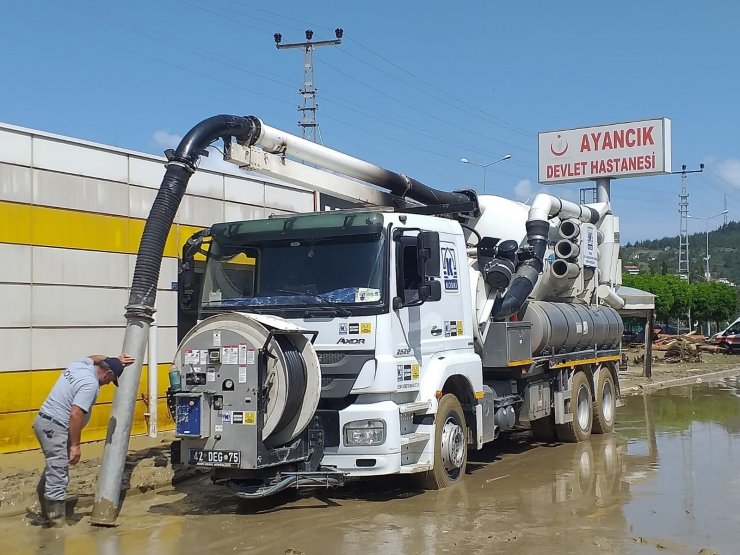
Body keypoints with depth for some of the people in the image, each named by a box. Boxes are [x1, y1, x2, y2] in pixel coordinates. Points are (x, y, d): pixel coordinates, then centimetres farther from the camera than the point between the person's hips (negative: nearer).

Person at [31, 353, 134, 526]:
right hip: (54, 427, -11)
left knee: (54, 468, 23)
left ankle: (46, 512, 34)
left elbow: (93, 357, 33)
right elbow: (75, 415, -25)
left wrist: (115, 360, 32)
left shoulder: (81, 363, 6)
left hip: (45, 421, 11)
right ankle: (57, 524, -7)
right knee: (58, 479, -9)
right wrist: (75, 445, -20)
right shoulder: (90, 383, -20)